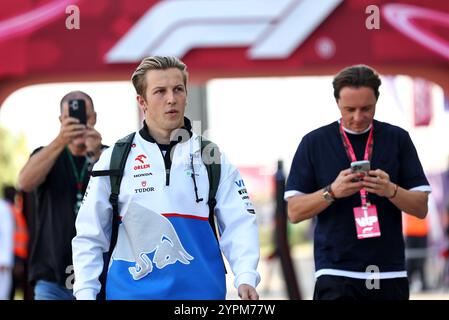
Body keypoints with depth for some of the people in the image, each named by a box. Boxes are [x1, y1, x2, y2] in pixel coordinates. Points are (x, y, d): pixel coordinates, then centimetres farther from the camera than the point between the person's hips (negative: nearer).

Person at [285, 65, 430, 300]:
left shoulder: (398, 139, 7)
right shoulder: (314, 142, 4)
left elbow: (421, 208, 5)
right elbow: (295, 212, 2)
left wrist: (390, 190, -15)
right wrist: (332, 192, -16)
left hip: (389, 273, 2)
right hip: (336, 270, -2)